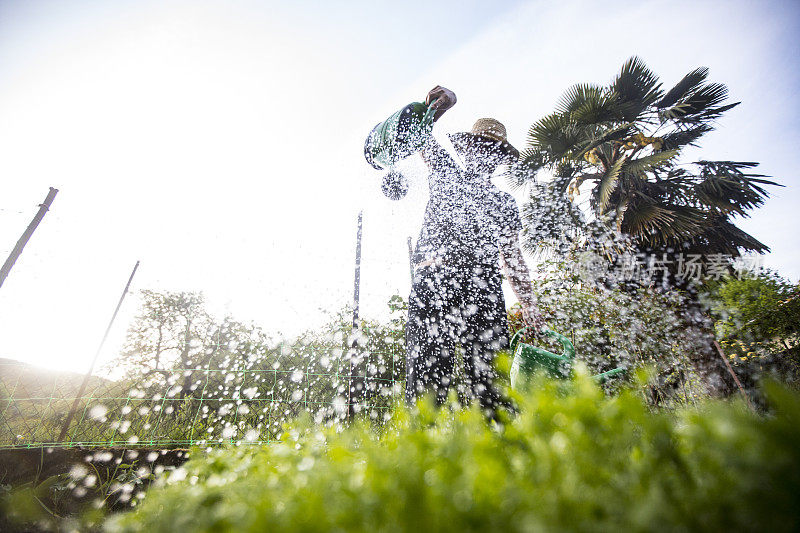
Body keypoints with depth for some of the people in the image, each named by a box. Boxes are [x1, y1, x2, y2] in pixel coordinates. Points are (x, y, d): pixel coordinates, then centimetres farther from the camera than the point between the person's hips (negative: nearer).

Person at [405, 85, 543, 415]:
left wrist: (528, 305, 12)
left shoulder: (504, 204, 25)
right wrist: (440, 104, -5)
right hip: (433, 285, -1)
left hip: (483, 291, 2)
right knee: (427, 379, -9)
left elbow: (512, 258, 22)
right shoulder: (446, 175, 24)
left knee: (490, 380, -9)